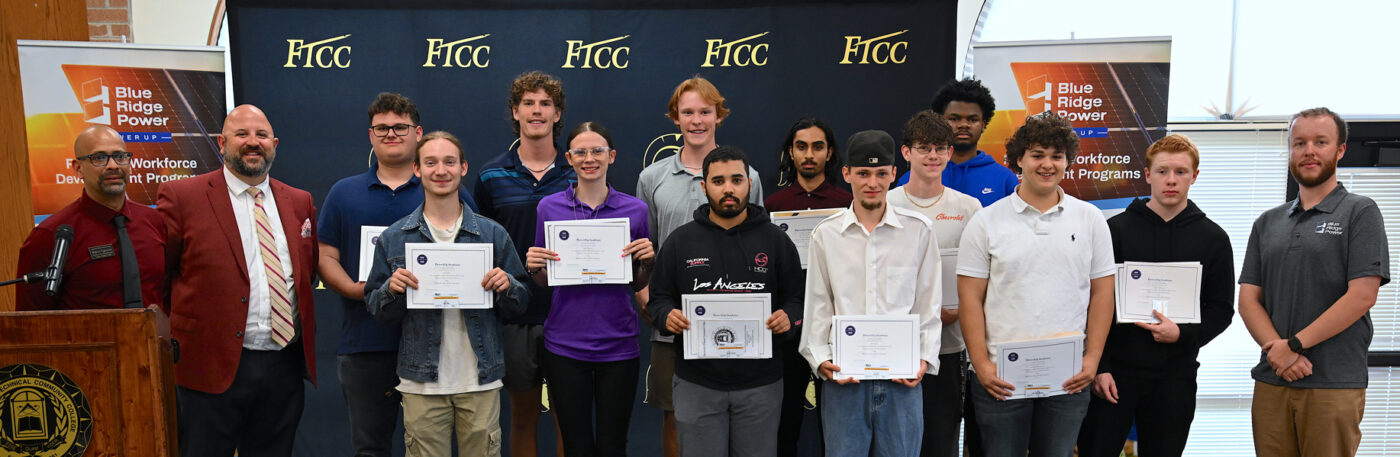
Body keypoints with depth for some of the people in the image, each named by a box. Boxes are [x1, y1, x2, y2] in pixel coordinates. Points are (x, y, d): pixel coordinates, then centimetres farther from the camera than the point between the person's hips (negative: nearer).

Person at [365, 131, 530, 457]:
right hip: (422, 383, 0)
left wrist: (507, 286, -14)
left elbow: (521, 305, 7)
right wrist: (391, 290, -14)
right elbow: (376, 311, 6)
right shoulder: (393, 239, 4)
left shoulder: (494, 234, 3)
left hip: (481, 381, 0)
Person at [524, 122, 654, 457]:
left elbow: (638, 284, 9)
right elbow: (544, 283, 9)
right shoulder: (549, 208, 1)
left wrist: (648, 261, -10)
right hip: (565, 345, 0)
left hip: (618, 344, 0)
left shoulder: (635, 210, 1)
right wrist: (534, 267, -12)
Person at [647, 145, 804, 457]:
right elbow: (657, 299, 8)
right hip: (697, 383, 0)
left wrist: (788, 316, -14)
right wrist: (667, 316, -14)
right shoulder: (680, 241, 6)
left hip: (760, 383, 0)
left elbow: (797, 299, 8)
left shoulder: (775, 240, 5)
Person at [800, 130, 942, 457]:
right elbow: (818, 306, 7)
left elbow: (929, 304, 6)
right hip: (842, 377, 0)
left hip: (903, 379, 0)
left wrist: (925, 357, -5)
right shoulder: (826, 234, 6)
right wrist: (820, 358, -4)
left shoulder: (919, 230, 4)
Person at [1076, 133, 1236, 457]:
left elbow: (1221, 309, 7)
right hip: (1115, 372, -1)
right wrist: (1099, 366, -7)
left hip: (1175, 376, 1)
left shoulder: (1213, 238, 6)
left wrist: (1182, 334, -13)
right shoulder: (1117, 228, 1)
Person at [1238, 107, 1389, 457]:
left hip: (1335, 385, -4)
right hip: (1271, 383, 4)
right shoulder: (1267, 223, 14)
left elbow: (1362, 296, -10)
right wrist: (1278, 351, -9)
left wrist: (1294, 344, -13)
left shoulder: (1360, 212, 0)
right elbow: (1248, 299, 8)